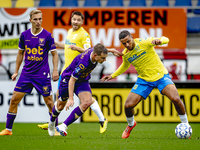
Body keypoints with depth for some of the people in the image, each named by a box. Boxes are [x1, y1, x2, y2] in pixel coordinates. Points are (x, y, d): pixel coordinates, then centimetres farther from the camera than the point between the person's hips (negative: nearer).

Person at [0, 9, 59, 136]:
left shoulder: (47, 36, -7)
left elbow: (54, 54, -1)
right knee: (14, 99, -1)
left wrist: (55, 70, -11)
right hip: (26, 73, 3)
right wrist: (16, 72, 15)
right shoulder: (24, 35, 3)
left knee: (49, 102, -1)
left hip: (42, 74, -3)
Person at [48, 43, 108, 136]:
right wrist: (71, 99, -35)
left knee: (87, 101, -20)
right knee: (61, 105, 12)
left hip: (83, 81, 6)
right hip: (68, 79, -6)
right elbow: (72, 80, -32)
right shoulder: (84, 62, -39)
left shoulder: (93, 51, -19)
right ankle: (51, 122, 48)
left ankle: (63, 126, -17)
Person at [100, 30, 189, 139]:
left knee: (175, 99, -26)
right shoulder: (125, 54, 0)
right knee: (128, 105, -7)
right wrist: (112, 76, 18)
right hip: (144, 80, 4)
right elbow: (125, 65, 24)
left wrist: (159, 41, -40)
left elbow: (165, 39, -18)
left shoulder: (144, 42, -16)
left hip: (160, 75, -4)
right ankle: (130, 125, 27)